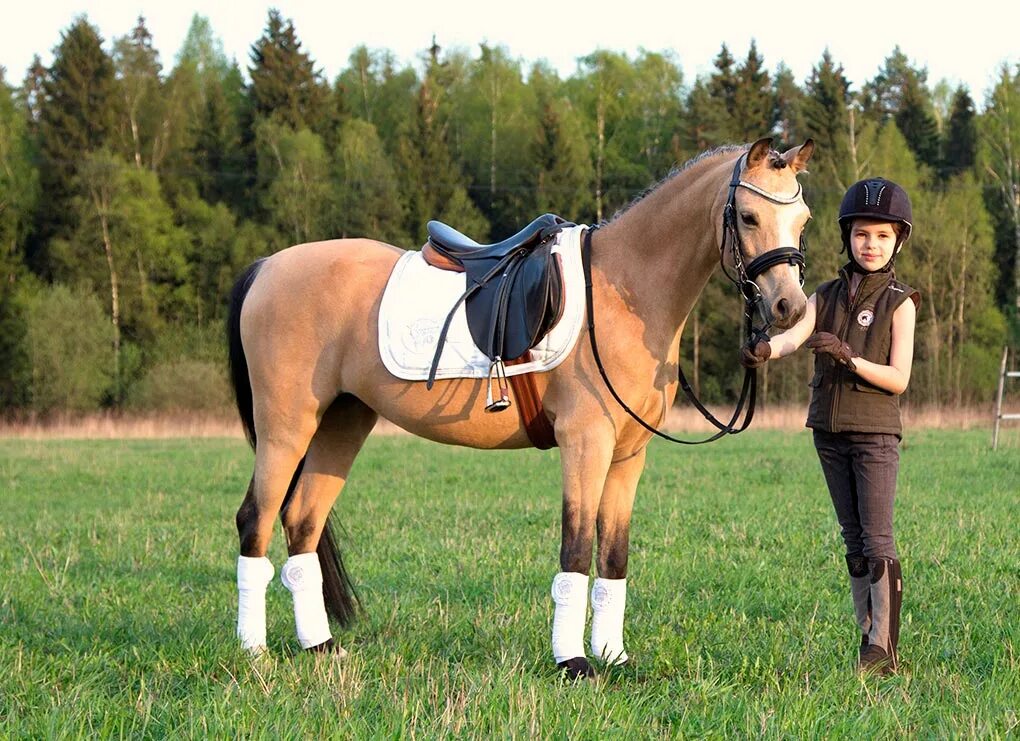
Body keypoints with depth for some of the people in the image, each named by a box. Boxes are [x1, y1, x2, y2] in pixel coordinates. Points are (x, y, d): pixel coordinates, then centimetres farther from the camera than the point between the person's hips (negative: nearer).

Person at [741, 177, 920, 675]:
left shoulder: (898, 303, -4)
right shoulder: (827, 296, 8)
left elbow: (898, 378, -11)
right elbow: (793, 335, -11)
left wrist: (849, 358, -26)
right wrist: (763, 349, -34)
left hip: (875, 432, -5)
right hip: (830, 432, 5)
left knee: (877, 540, -9)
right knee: (853, 541, 10)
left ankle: (885, 649, -9)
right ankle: (868, 638, 17)